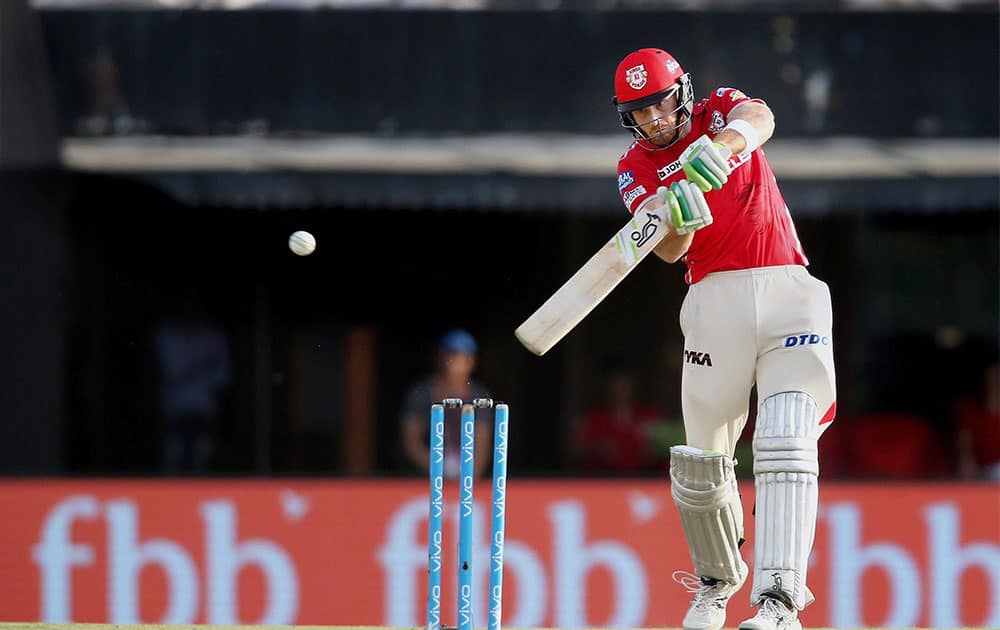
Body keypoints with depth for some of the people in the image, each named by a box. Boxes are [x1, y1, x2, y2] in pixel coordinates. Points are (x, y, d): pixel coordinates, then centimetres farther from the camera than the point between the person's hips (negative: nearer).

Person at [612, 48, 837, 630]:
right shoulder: (636, 169, 8)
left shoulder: (720, 111, 9)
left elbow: (759, 119, -18)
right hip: (716, 299, 2)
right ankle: (717, 578, 29)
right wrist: (679, 220, -32)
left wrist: (725, 144, -40)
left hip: (789, 292, -2)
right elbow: (671, 252, -8)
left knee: (785, 441, -17)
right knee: (702, 460, 3)